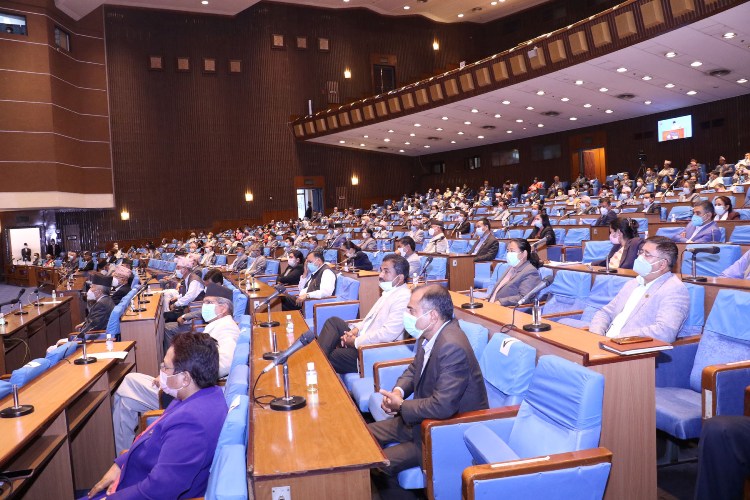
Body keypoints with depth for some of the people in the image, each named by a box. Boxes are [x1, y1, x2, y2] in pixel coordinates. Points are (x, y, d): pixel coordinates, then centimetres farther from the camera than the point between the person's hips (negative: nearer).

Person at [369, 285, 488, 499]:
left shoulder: (452, 347, -30)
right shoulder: (429, 336, -3)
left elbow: (443, 407, -33)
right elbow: (414, 368, 15)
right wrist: (398, 390, -5)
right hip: (425, 417, 9)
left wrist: (401, 406, -18)